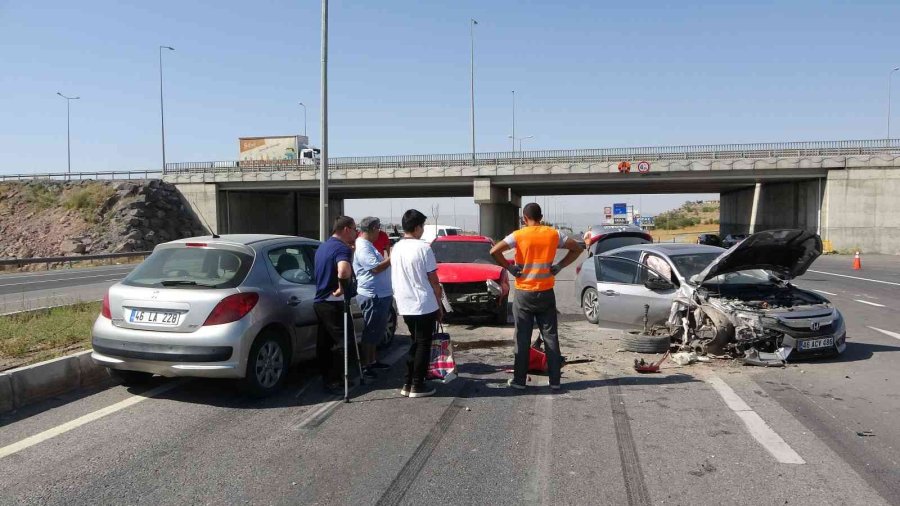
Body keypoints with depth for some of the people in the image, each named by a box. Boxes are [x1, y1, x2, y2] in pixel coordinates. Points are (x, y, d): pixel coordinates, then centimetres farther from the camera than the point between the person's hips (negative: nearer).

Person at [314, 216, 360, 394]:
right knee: (345, 343, -4)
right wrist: (342, 288, -23)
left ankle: (327, 378, 21)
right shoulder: (342, 248, -16)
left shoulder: (322, 247, 15)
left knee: (325, 343, 13)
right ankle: (333, 381, -4)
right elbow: (343, 271, -36)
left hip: (320, 301, 10)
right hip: (334, 304, -10)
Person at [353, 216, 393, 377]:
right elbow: (376, 268, -24)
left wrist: (391, 258, 15)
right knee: (370, 332, -4)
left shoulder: (368, 245, 16)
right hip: (372, 296, -11)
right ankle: (365, 365, 3)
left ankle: (373, 360, 29)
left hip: (381, 295, 11)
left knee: (376, 331, 18)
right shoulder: (362, 247, -17)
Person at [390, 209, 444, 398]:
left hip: (405, 305, 6)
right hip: (425, 304, -6)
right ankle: (417, 385, 7)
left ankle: (408, 383, 17)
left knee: (415, 343, 17)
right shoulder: (423, 248, -13)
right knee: (423, 344, 4)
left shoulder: (396, 248, 6)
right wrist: (439, 304, 0)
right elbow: (433, 280, -9)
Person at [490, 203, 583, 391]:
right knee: (550, 337, 8)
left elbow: (494, 251, -19)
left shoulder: (519, 235, -8)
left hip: (524, 293, -2)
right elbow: (577, 249, 9)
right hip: (546, 293, 2)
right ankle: (555, 380, 11)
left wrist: (509, 267, -7)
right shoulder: (553, 234, 1)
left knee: (523, 338, 5)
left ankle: (519, 380, 11)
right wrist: (559, 266, 5)